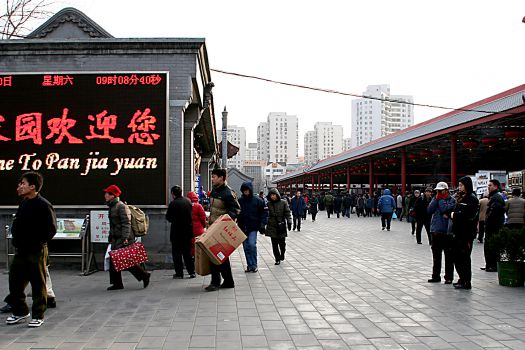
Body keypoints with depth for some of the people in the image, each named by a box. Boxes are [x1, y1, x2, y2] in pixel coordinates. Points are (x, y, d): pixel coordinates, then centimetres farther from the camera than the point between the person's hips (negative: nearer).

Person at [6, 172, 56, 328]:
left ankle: (38, 316, 15)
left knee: (38, 284, 3)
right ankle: (20, 311, 30)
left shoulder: (43, 205, -15)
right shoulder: (23, 203, 10)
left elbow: (51, 229, -16)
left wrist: (37, 243, -15)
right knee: (14, 281, 13)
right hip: (20, 251, 8)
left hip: (36, 252, -8)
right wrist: (17, 240, 8)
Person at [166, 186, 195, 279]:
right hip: (188, 230, 5)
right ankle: (191, 272, 14)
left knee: (177, 253, 6)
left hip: (177, 231, -5)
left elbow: (168, 218, -8)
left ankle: (179, 273, 6)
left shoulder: (173, 203, -15)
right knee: (187, 252, 15)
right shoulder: (188, 201, 3)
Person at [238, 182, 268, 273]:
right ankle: (249, 265, 18)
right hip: (243, 228, 3)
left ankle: (253, 265, -4)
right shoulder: (240, 200, 3)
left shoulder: (258, 201, -3)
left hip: (253, 228, -3)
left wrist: (262, 224, -5)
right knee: (246, 247, 8)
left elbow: (264, 212, 1)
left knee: (252, 244, -16)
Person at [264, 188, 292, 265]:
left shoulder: (283, 203, 0)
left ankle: (282, 254, 33)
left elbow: (287, 213, 1)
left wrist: (289, 222, -6)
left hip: (281, 226, -1)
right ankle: (277, 259, 11)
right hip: (272, 226, 1)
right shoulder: (268, 204, 3)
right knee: (274, 244, 1)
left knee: (282, 243, 5)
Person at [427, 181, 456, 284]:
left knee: (448, 256, 2)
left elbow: (445, 209, -20)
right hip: (435, 231, 5)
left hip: (447, 232, -5)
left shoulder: (452, 200, -3)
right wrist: (436, 198, -5)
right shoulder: (435, 199, 13)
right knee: (436, 255, 12)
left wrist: (441, 199, -8)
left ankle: (449, 277, 9)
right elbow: (429, 210, -1)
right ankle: (436, 276, 20)